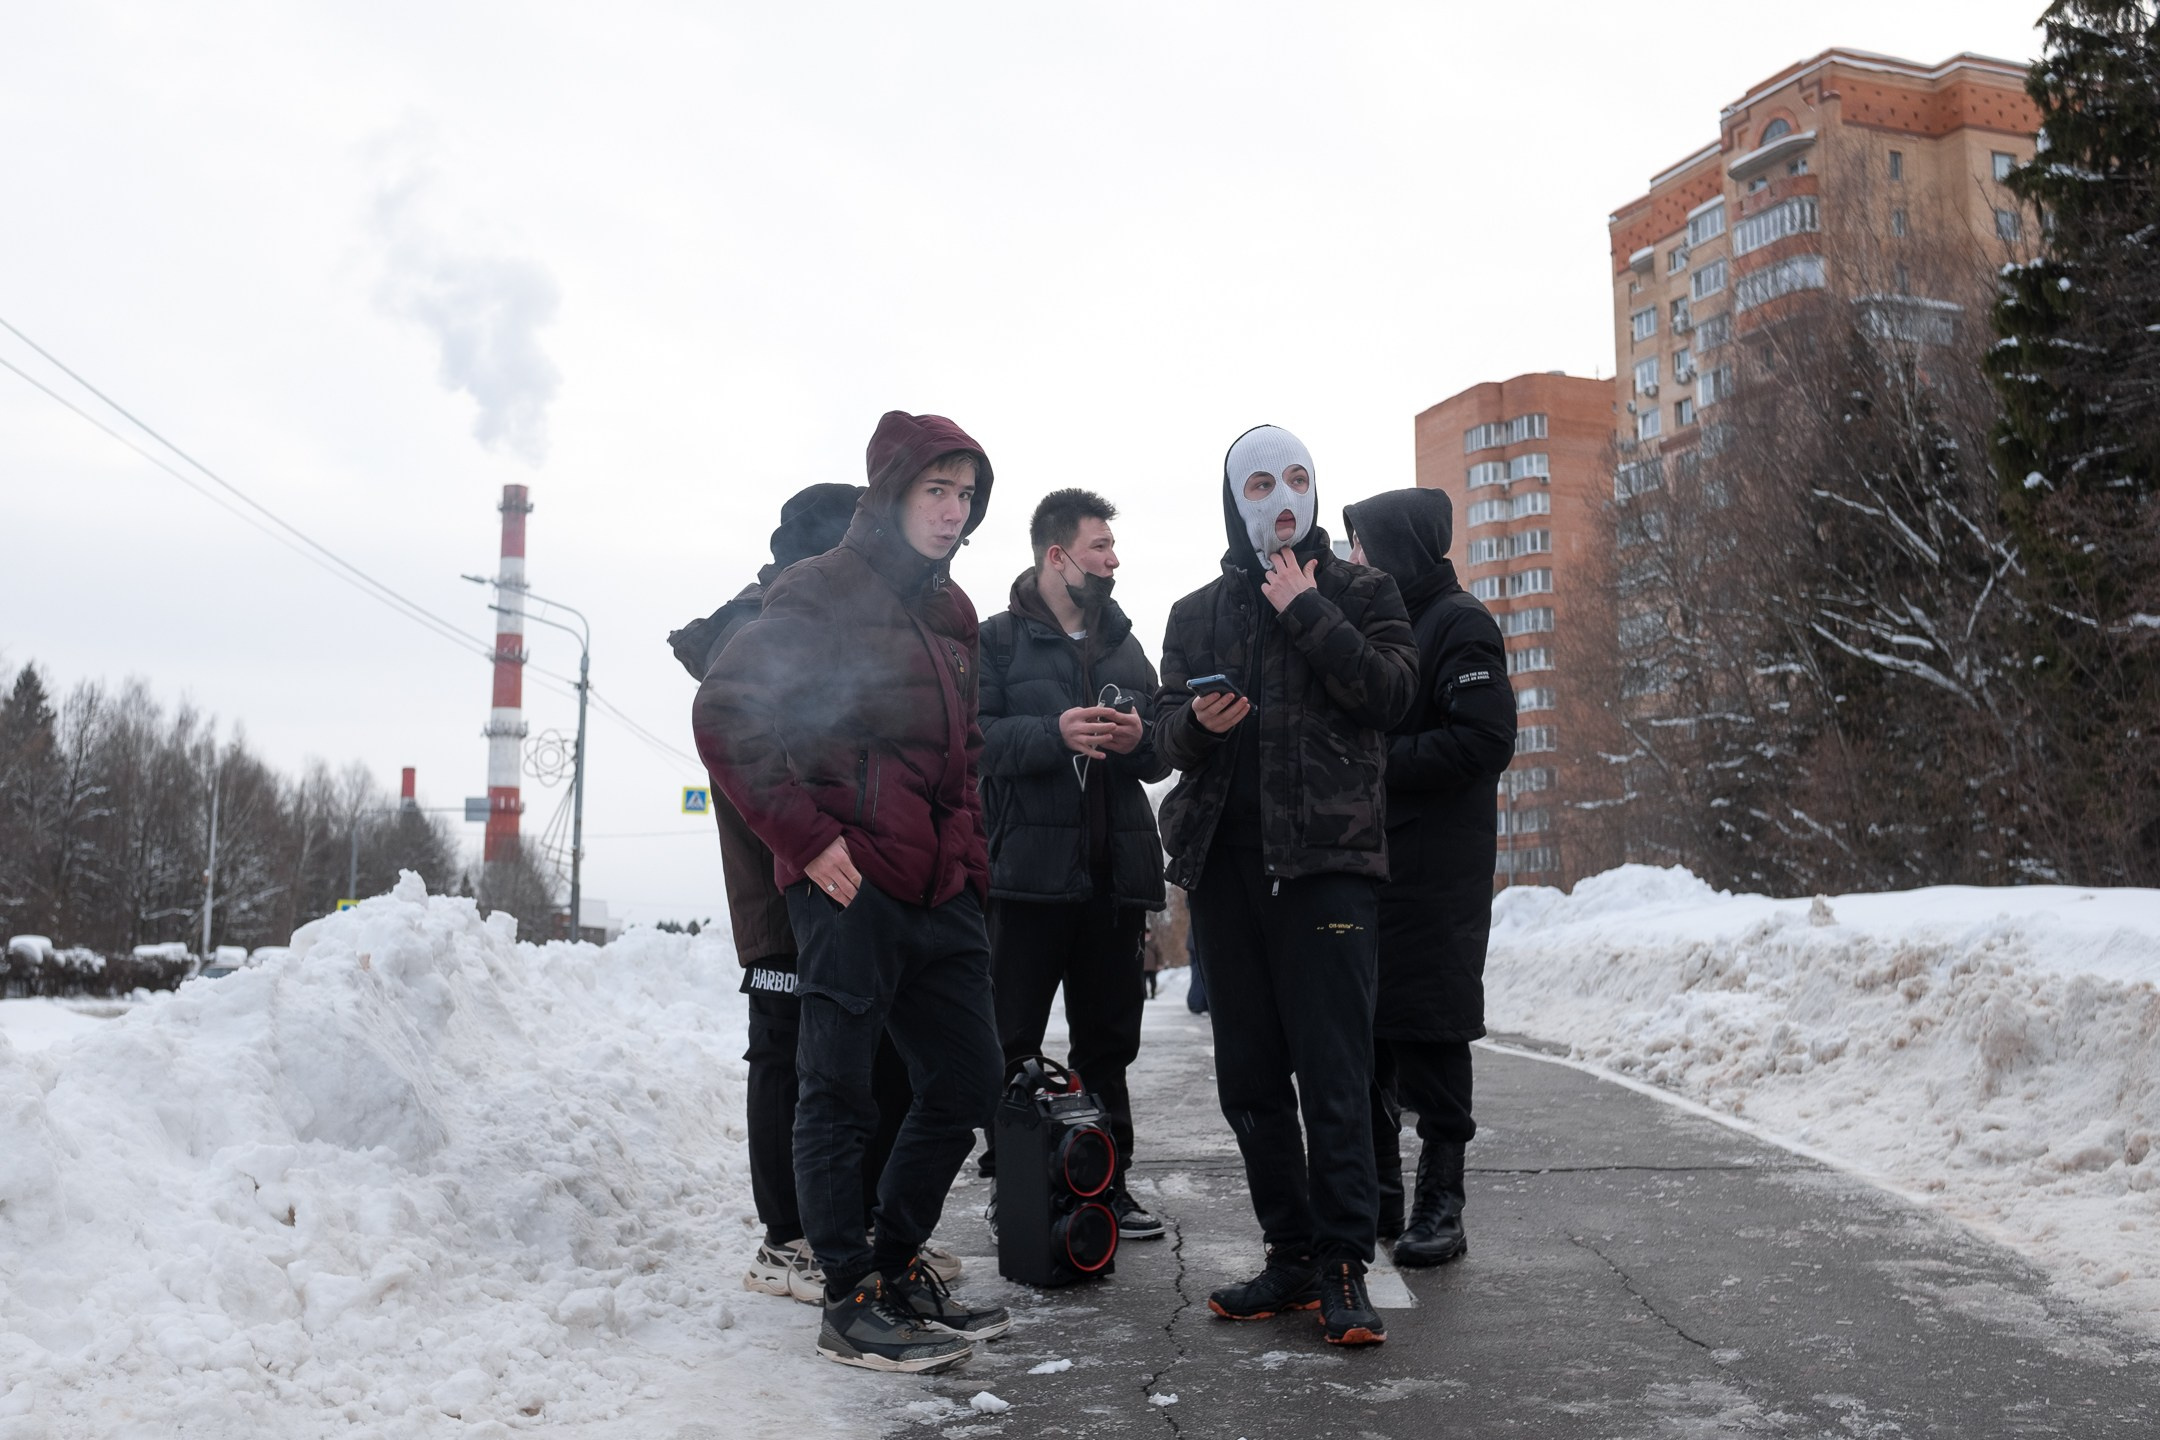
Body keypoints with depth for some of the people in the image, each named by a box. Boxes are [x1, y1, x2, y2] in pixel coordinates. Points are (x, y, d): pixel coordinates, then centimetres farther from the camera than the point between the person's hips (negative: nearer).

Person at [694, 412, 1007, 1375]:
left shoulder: (951, 612, 18)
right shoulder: (822, 591, -5)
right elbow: (725, 717, -11)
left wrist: (969, 853, 14)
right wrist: (806, 841, -14)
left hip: (940, 890, 8)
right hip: (849, 887, -8)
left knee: (966, 1081, 12)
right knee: (840, 1094, 1)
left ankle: (898, 1266, 28)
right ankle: (851, 1302, 12)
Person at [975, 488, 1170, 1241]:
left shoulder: (1124, 644, 17)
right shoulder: (998, 639, 1)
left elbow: (1163, 752, 17)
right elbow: (972, 739, -11)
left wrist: (1141, 739, -6)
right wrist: (1054, 734, -23)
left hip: (1115, 869, 5)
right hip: (1027, 868, -5)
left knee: (1109, 1040, 12)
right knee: (1012, 1040, 2)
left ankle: (1107, 1183, 22)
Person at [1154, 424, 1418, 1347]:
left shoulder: (1359, 592, 10)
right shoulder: (1198, 613, 18)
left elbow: (1390, 691, -6)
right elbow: (1170, 738, 14)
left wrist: (1307, 612, -7)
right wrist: (1197, 723, -8)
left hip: (1326, 856, -4)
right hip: (1223, 861, 4)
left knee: (1332, 1073, -8)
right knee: (1249, 1078, 8)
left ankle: (1343, 1266, 1)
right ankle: (1293, 1255, 18)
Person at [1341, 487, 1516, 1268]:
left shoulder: (1459, 624, -7)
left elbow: (1484, 741, -17)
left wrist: (1379, 762, -15)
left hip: (1433, 874, -8)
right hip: (1365, 860, 8)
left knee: (1428, 1036, -2)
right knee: (1361, 1036, 11)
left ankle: (1439, 1203, 9)